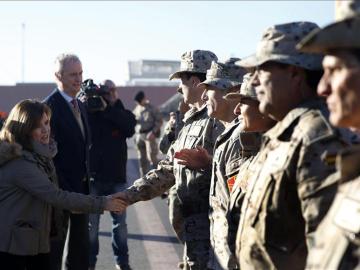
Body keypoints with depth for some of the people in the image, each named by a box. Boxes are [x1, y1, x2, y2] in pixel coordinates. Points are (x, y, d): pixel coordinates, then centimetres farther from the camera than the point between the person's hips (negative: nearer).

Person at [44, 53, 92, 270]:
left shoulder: (80, 106, 12)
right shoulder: (50, 106, -15)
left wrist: (86, 180, 12)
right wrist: (63, 190, -20)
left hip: (81, 187, 8)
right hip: (61, 187, -8)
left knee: (80, 243, 15)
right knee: (56, 243, 3)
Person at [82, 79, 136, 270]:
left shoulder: (122, 113, 3)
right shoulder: (88, 111, 0)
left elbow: (129, 127, -18)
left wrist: (107, 108, -24)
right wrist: (84, 104, -24)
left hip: (117, 177, 1)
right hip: (93, 177, -1)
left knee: (120, 222, 10)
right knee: (91, 223, 5)